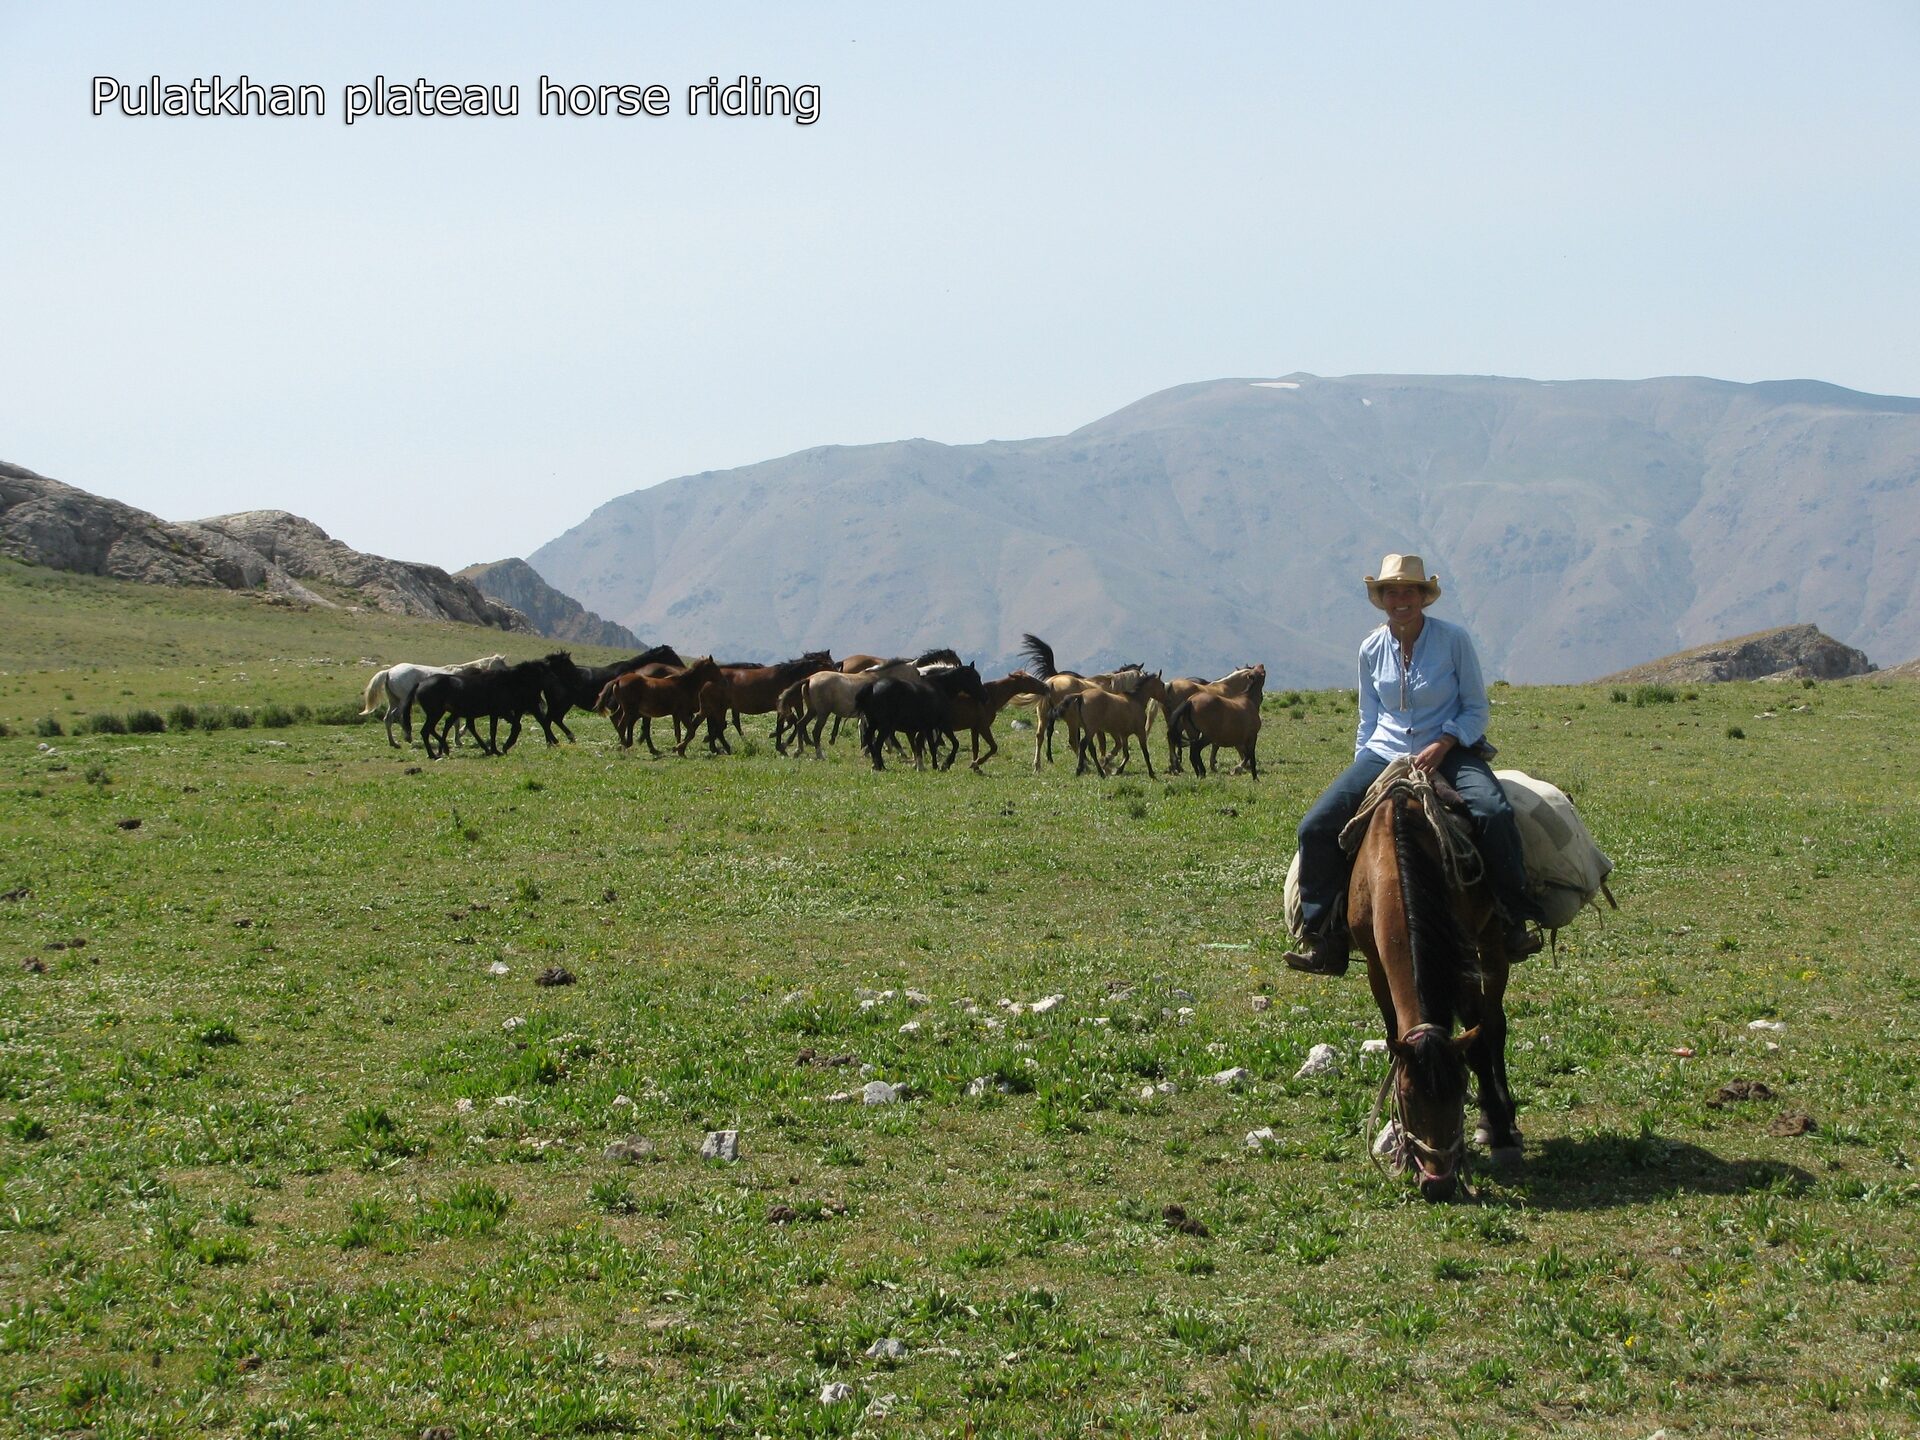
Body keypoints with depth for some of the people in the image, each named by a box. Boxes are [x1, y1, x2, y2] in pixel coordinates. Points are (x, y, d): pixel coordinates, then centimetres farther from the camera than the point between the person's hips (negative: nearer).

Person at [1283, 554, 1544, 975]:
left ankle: (1514, 923, -20)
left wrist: (1442, 745, -19)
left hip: (1448, 751, -3)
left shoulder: (1453, 638, -6)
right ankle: (1327, 940, -4)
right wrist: (1360, 774, 6)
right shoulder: (1372, 649, 5)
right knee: (1316, 828, -14)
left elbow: (1476, 709, -3)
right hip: (1384, 754, 4)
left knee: (1493, 813, -34)